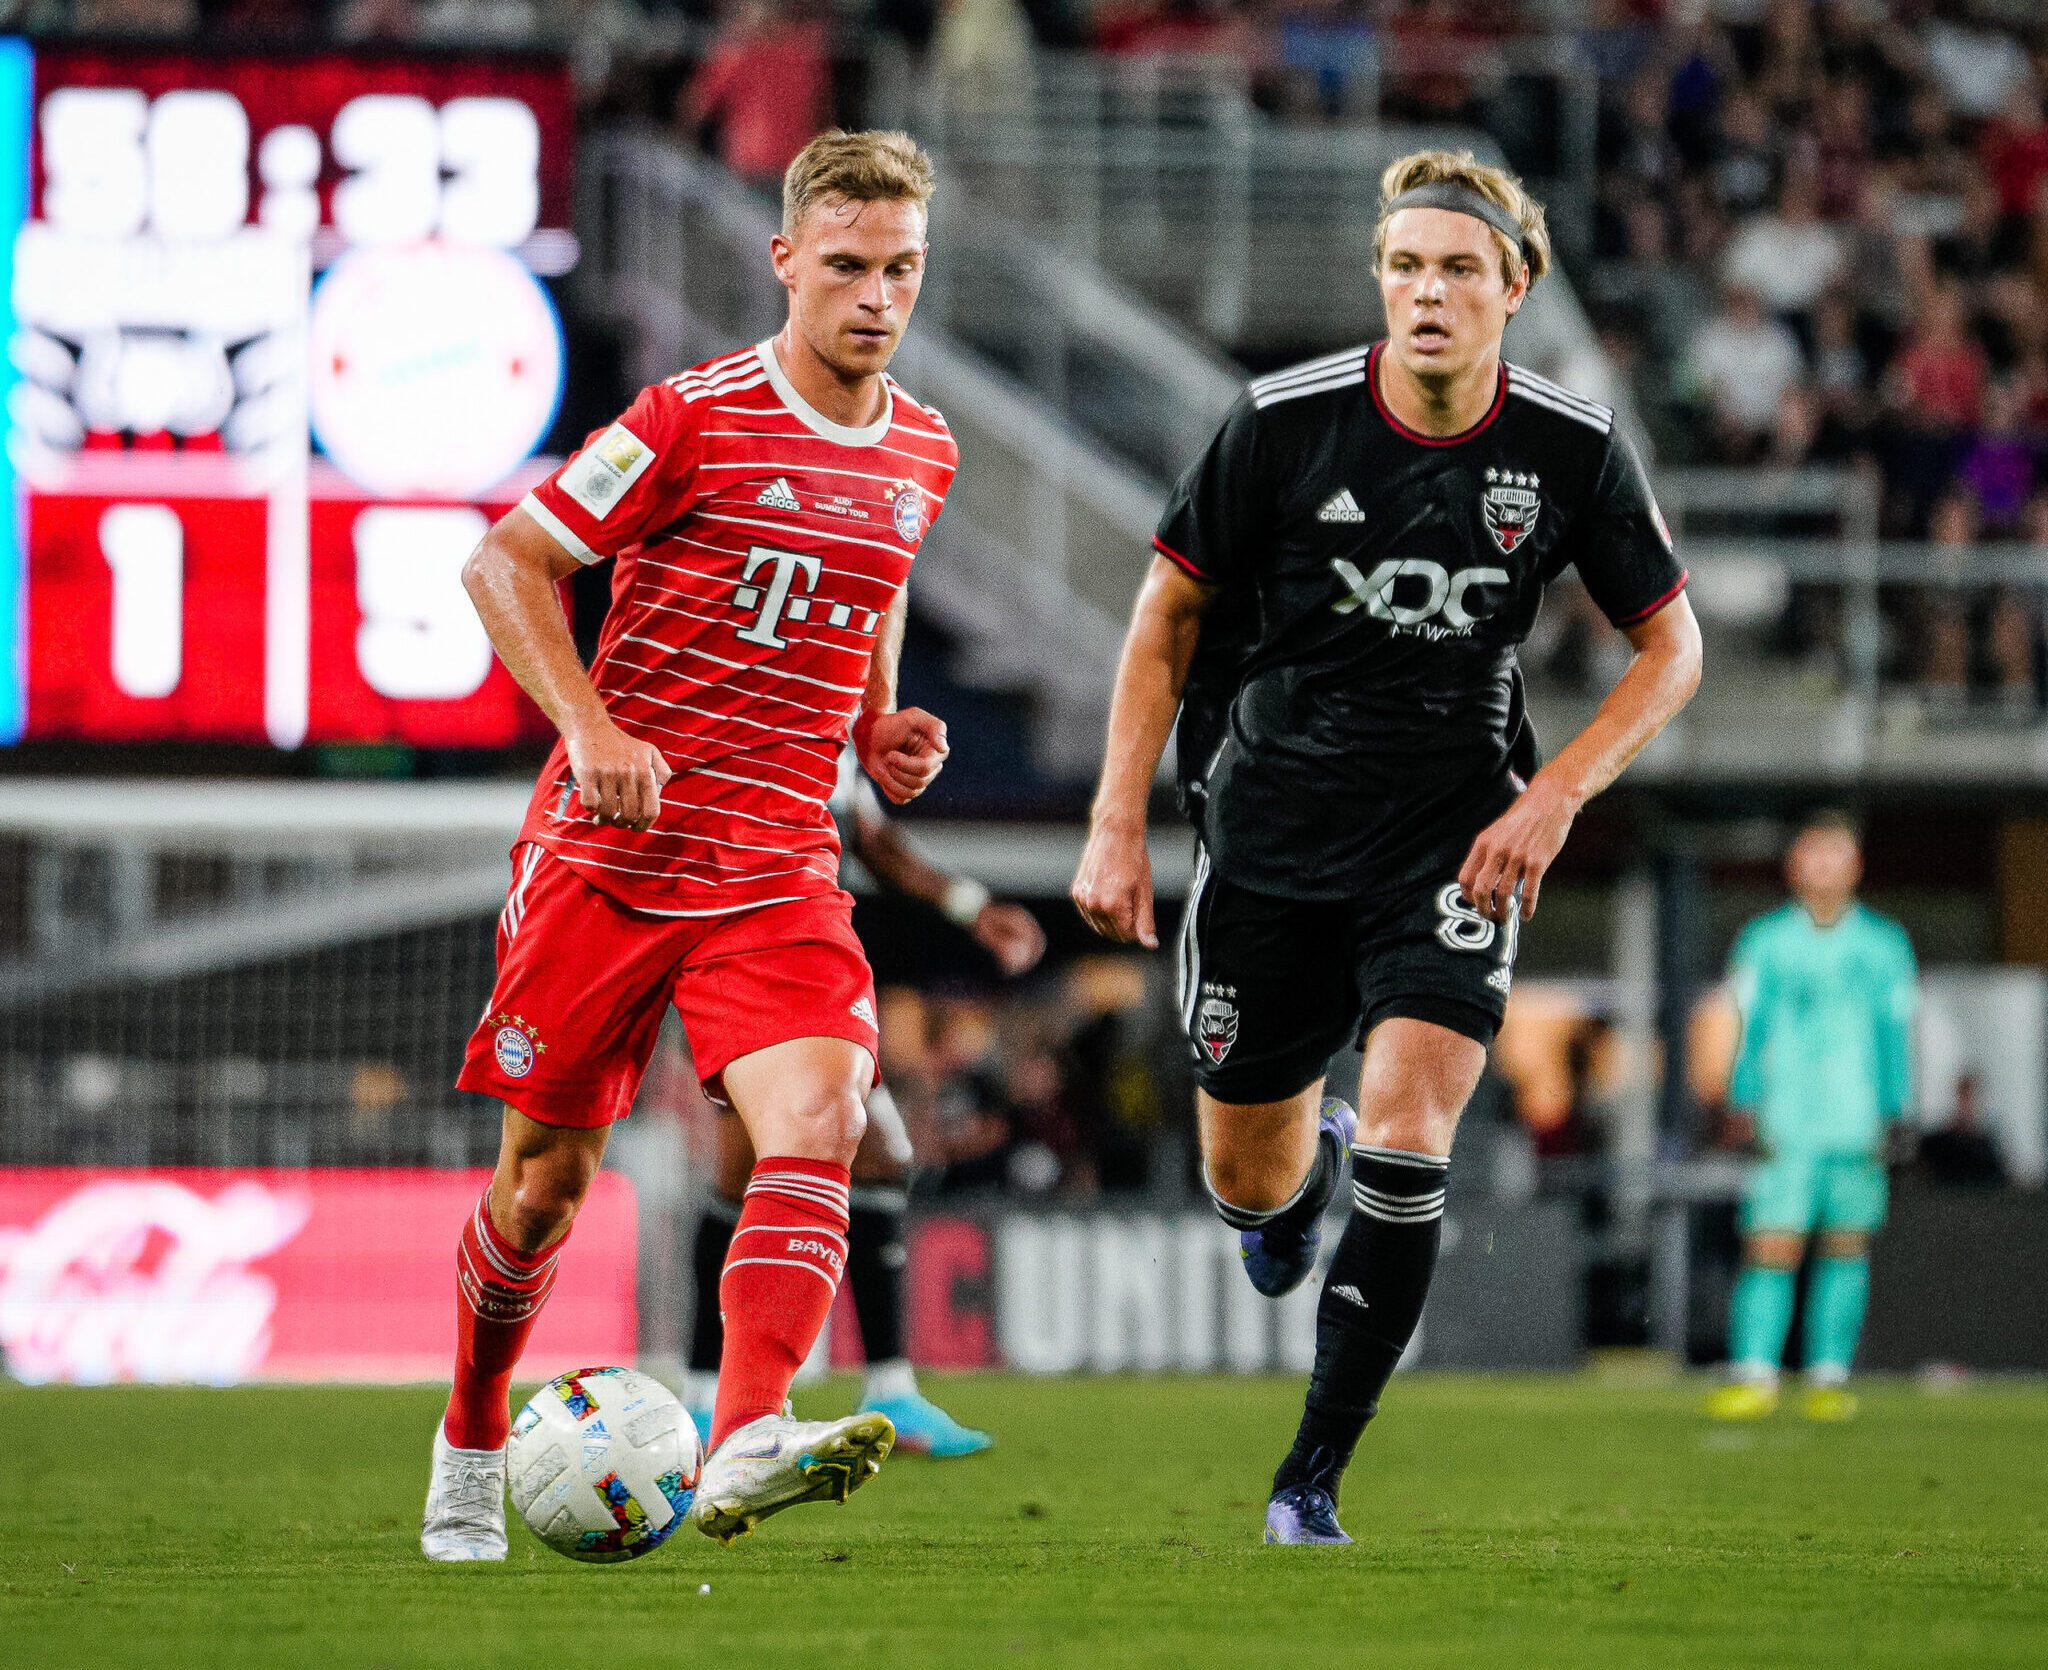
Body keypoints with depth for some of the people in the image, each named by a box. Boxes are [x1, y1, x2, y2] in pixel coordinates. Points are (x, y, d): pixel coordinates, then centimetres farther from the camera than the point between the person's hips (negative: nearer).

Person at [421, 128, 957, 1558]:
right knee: (547, 1175, 5)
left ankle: (747, 1444, -37)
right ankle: (472, 1449, 29)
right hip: (607, 853, -3)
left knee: (820, 1119, -23)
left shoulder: (922, 452, 9)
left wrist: (883, 727, 8)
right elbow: (507, 561, -7)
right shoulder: (693, 420, -9)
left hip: (780, 874, 3)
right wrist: (593, 730, -19)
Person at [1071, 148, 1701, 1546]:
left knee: (1408, 1129, -21)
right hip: (1274, 820, 1)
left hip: (1457, 836, -1)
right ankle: (1310, 1156, 50)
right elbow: (1171, 612, 1)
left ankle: (1312, 1482, -11)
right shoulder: (1285, 423, -10)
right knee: (1246, 1182, 9)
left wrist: (1555, 798, -9)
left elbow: (1672, 645, 4)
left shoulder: (1573, 451, -8)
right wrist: (1119, 825, -3)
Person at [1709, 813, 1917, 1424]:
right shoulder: (1763, 943, 8)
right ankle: (1754, 1375, -12)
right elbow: (1746, 1028, 7)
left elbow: (1895, 1035, 12)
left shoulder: (1884, 946, 11)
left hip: (1859, 1129, 1)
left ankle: (1830, 1375, 5)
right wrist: (1745, 1106, -3)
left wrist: (1895, 1114, 4)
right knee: (1770, 1250, -10)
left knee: (1847, 1247, 0)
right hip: (1784, 1128, -1)